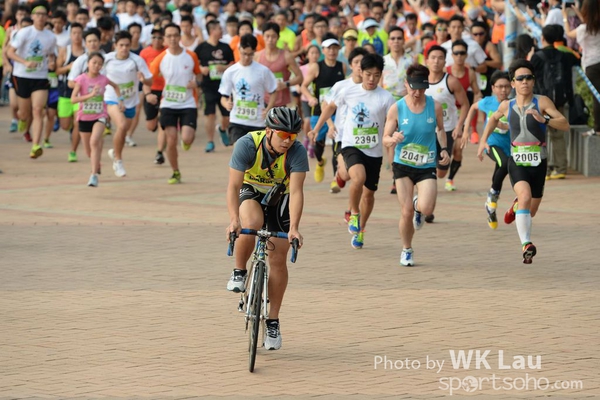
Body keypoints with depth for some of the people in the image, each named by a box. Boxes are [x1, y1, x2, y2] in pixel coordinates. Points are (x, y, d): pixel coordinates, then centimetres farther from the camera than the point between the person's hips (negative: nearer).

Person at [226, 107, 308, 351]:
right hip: (251, 193, -1)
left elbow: (296, 191, -33)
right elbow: (233, 185, -33)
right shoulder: (247, 145, -30)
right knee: (251, 224, -36)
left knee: (278, 259, -6)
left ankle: (273, 322, 4)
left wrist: (294, 228, -46)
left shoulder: (297, 152, -28)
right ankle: (239, 272, -10)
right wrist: (234, 220, -47)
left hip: (280, 198, 1)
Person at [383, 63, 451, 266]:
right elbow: (385, 139, -2)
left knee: (426, 208, -19)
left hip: (427, 167, 0)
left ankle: (418, 207, 20)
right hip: (402, 166, 0)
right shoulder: (396, 109, -7)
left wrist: (444, 149, -1)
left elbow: (440, 129, 15)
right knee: (406, 212, -5)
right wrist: (393, 139, -26)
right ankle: (406, 250, 19)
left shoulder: (434, 107, -4)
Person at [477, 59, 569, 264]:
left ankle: (516, 206, 50)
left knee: (530, 212, 13)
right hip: (517, 162, 0)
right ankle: (526, 245, -32)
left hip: (538, 164, 0)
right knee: (525, 197, -28)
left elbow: (565, 125, -17)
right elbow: (494, 117, 26)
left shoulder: (542, 102, -8)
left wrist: (544, 120, -32)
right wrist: (483, 140, 17)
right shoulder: (507, 106, 1)